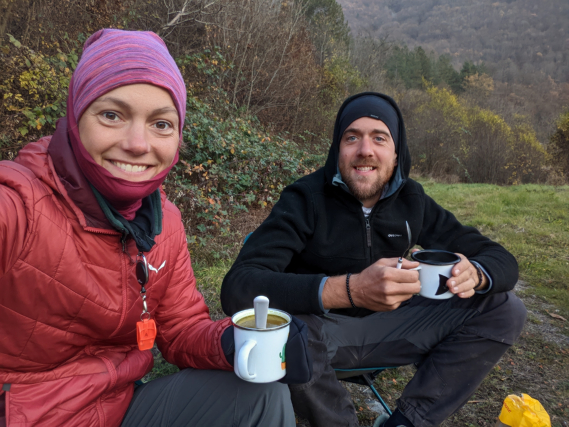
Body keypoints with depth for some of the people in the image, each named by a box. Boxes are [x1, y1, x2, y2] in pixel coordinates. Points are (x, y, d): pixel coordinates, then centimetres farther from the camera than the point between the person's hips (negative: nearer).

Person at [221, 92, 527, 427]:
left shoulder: (411, 200, -4)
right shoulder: (306, 199, -18)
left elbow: (502, 260, 0)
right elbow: (237, 287, -32)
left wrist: (473, 273, -26)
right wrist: (350, 289, -45)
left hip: (385, 328, 5)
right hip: (322, 331, -4)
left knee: (506, 309, -5)